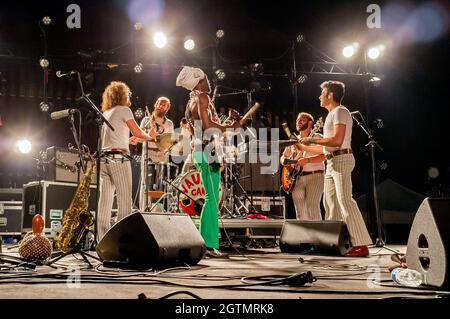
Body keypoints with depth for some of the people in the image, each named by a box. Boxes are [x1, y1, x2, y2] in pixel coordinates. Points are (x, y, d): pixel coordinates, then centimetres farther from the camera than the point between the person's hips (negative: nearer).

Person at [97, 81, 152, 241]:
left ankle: (103, 239, 2)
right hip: (118, 158, -7)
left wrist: (127, 140, 37)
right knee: (125, 200, -7)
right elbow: (137, 133, -2)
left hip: (103, 158, 8)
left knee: (105, 201, 4)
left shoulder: (105, 114, 23)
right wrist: (150, 137, 17)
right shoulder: (124, 110, 1)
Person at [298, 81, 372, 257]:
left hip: (341, 160, -10)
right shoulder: (332, 114, 23)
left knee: (345, 200, -15)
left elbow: (337, 140, -22)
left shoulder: (340, 112, -7)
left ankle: (361, 245, -16)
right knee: (330, 202, 10)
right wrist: (304, 147, 26)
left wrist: (312, 139, -15)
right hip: (332, 162, 10)